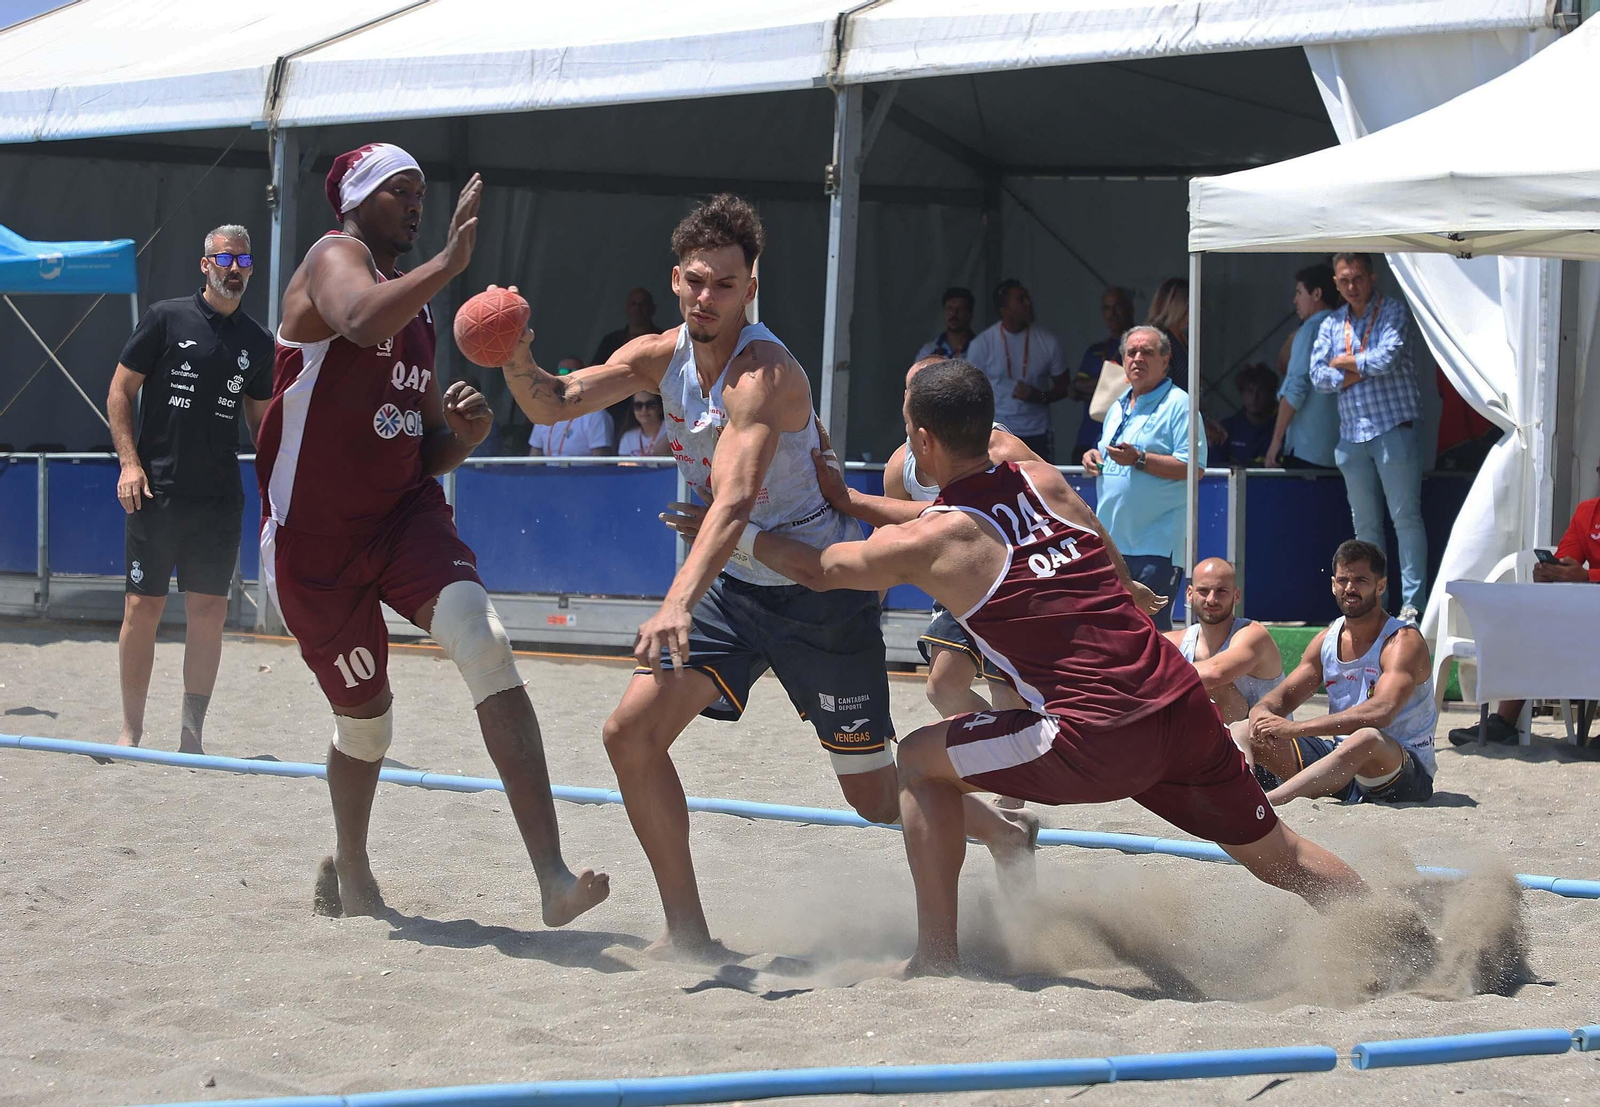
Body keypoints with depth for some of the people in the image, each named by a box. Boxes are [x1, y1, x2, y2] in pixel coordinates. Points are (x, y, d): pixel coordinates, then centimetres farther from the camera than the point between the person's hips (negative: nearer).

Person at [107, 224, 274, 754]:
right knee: (142, 609, -1)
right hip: (155, 491, -3)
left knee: (208, 613, -1)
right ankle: (130, 732, 9)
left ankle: (192, 736, 5)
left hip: (220, 501, 3)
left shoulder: (258, 342, 11)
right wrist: (130, 463, -8)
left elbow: (262, 420, 20)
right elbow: (119, 393, 2)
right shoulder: (167, 319, 1)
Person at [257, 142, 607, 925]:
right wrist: (450, 261, -32)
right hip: (314, 535, -5)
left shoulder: (418, 314, 16)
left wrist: (463, 433, 0)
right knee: (365, 713, 8)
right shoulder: (334, 258, -7)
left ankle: (552, 875, -34)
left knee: (481, 640, -23)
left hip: (404, 513, 5)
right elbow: (361, 320, -34)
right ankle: (349, 873, 41)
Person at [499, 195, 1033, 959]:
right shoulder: (660, 358, -3)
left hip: (820, 589, -6)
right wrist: (518, 361, -33)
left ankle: (1009, 835, 35)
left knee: (878, 798, 3)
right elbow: (552, 404, -10)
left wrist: (678, 604, -53)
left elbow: (736, 501, -40)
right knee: (632, 732, -11)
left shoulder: (764, 373, -27)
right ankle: (687, 931, 1)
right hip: (733, 586, 7)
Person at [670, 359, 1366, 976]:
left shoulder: (930, 543, 0)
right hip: (1184, 704, 5)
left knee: (922, 761, 12)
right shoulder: (1043, 480, 15)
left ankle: (937, 955, 11)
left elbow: (816, 569, 16)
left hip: (1097, 742, -5)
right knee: (1278, 857, 20)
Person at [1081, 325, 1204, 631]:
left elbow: (1193, 466, -17)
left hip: (1157, 545, -8)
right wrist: (1093, 457, 6)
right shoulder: (1118, 407, 18)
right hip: (1112, 540, 8)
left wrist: (1139, 459, -23)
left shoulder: (1178, 404, -8)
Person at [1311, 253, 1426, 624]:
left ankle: (1412, 603, -10)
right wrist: (1363, 369, -8)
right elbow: (1318, 376, 4)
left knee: (1405, 516, -9)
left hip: (1394, 428, -5)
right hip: (1352, 435, 5)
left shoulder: (1393, 310, -1)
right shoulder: (1332, 324, 13)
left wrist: (1343, 362, -2)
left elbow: (1388, 358, -15)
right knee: (1365, 524, 7)